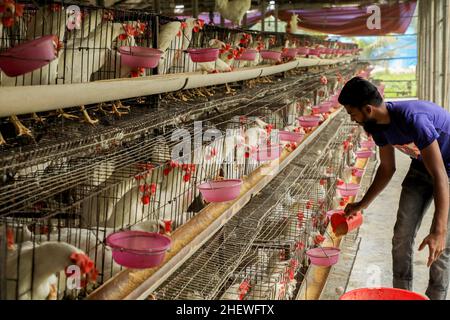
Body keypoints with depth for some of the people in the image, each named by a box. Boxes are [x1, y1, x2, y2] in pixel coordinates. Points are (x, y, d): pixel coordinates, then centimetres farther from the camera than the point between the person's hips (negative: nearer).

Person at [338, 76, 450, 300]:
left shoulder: (412, 119, -36)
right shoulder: (378, 125, -10)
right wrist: (362, 204, 12)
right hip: (421, 167, 7)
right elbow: (387, 168, 7)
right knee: (402, 235, 2)